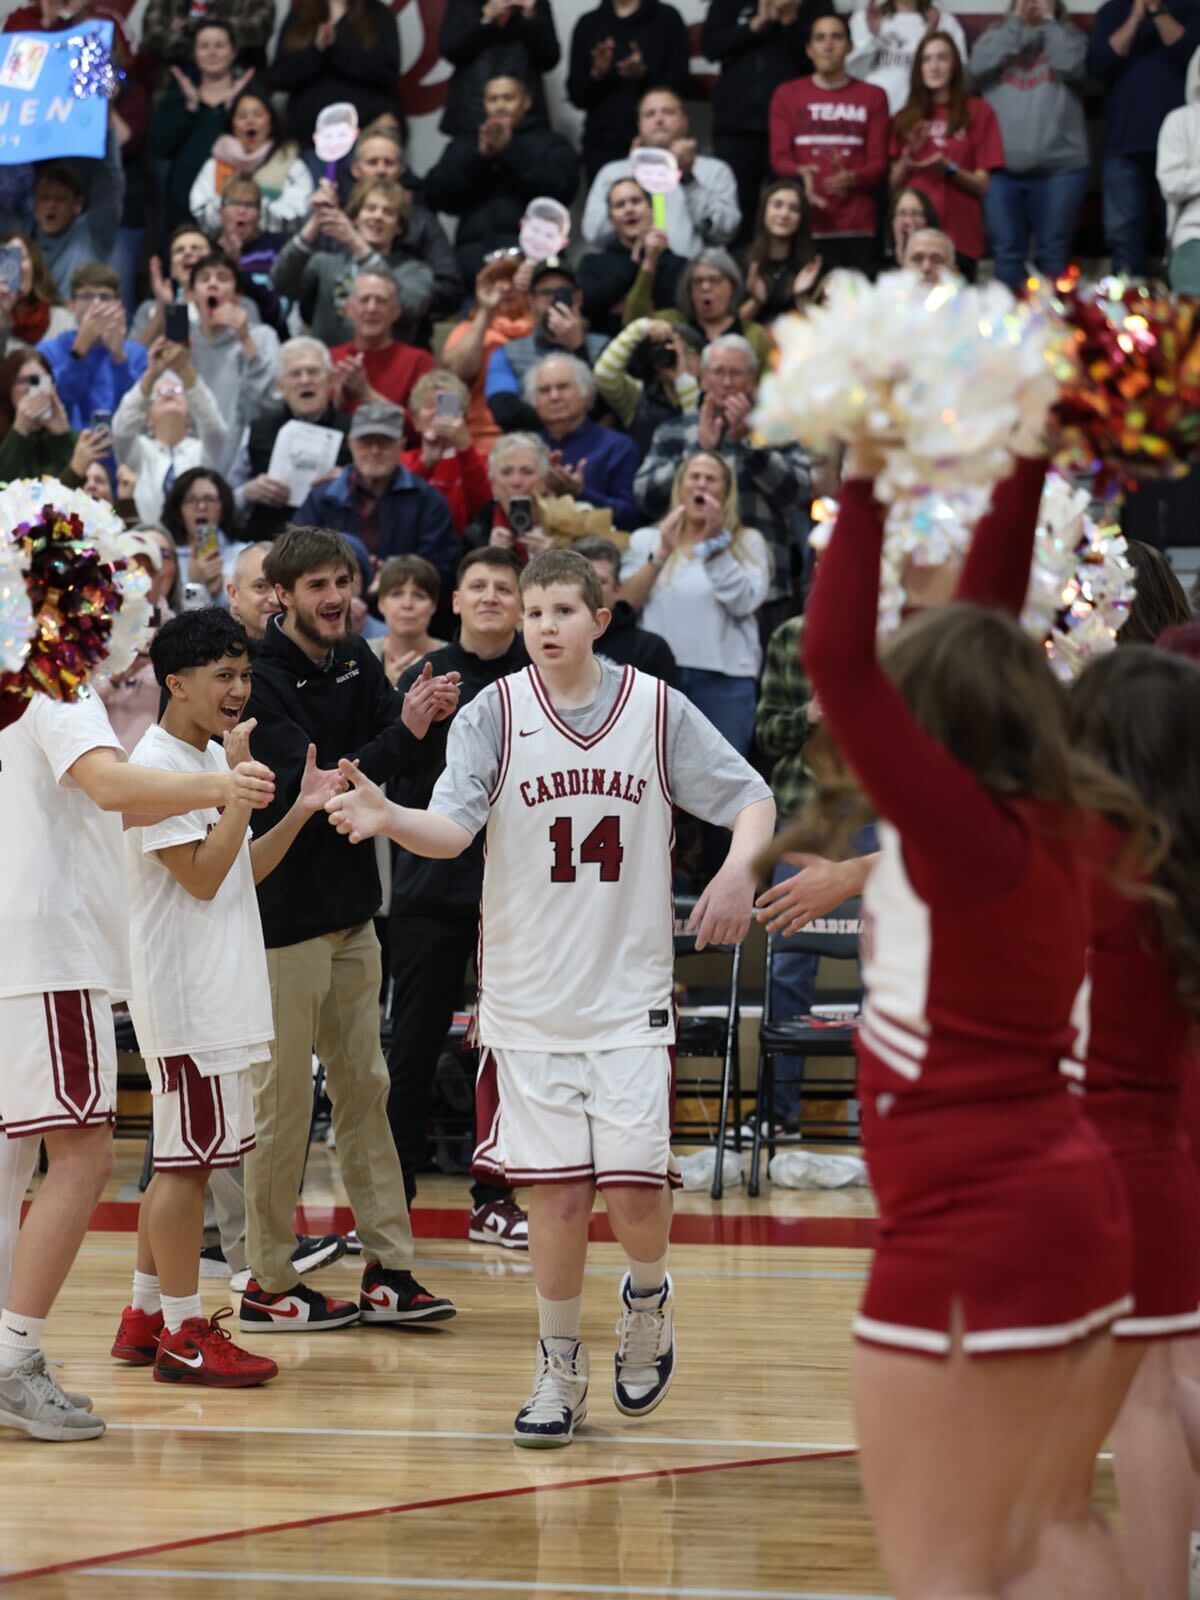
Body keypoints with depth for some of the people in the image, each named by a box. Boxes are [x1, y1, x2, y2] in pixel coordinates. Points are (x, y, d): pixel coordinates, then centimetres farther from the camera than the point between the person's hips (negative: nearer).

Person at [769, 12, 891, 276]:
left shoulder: (872, 96, 12)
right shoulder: (787, 95, 14)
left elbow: (879, 163, 5)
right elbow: (779, 158, 6)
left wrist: (852, 178, -17)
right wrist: (800, 173, -17)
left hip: (858, 227, 0)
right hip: (803, 225, 0)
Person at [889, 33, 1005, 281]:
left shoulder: (977, 111, 4)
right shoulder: (906, 118, 12)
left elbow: (982, 185, 2)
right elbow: (894, 184, 13)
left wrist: (948, 168, -15)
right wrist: (906, 161, -7)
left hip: (959, 239, -2)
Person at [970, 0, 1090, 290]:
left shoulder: (1069, 36, 10)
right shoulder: (996, 36, 15)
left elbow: (1071, 65, -12)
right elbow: (980, 66, -6)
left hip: (1059, 167, -1)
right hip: (1001, 168, 1)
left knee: (1053, 252, -1)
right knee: (1007, 251, 1)